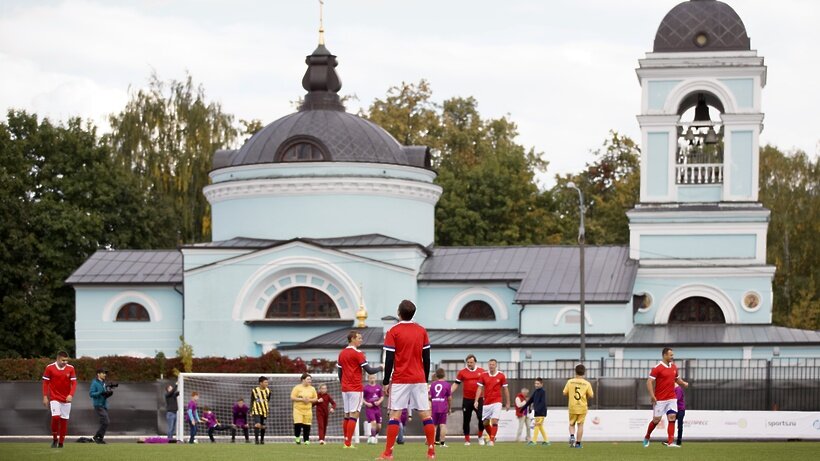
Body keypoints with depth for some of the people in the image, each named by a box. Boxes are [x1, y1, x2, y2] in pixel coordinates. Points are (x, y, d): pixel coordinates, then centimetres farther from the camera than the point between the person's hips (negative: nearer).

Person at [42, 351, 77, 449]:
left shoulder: (70, 368, 0)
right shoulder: (50, 368, -4)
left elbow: (74, 383, -1)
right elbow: (45, 383, 1)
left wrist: (71, 395, -17)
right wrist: (45, 397, -3)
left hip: (66, 399, 2)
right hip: (54, 398, -2)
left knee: (64, 420, 2)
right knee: (55, 417, -18)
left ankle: (61, 443, 11)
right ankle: (54, 439, 3)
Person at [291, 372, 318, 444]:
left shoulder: (312, 389, 9)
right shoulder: (297, 387, -3)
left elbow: (315, 399, 12)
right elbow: (292, 398, -7)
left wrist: (309, 400, -9)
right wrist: (301, 399, -16)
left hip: (308, 410, 3)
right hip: (298, 409, -3)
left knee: (307, 426, -1)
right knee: (298, 424, -14)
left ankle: (306, 440, 10)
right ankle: (297, 437, 9)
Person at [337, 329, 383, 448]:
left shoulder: (342, 353, 11)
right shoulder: (357, 353, -10)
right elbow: (369, 370, -11)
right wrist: (381, 368, 5)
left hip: (345, 389, 7)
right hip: (355, 389, -7)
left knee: (347, 415, 11)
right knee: (354, 415, -7)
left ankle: (346, 441, 10)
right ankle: (348, 443, -13)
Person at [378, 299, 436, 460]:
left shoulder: (393, 332, -4)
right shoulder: (422, 331, 6)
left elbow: (389, 359, -7)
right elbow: (427, 358, 9)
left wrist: (386, 382, -2)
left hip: (400, 379, -3)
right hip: (419, 379, 3)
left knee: (395, 414, -2)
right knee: (425, 414, 4)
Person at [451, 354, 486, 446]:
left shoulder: (481, 371, 6)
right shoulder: (462, 372, 3)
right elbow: (456, 384, 5)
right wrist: (448, 393, -7)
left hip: (479, 399, 0)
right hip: (467, 399, 0)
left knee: (481, 418, -7)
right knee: (466, 420, 3)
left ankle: (480, 437, 14)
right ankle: (467, 440, 11)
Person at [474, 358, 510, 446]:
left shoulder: (501, 376, -1)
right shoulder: (483, 376, 2)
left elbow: (505, 389, 5)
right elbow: (480, 389, 1)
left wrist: (507, 403, 5)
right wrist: (476, 401, -10)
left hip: (496, 402, -3)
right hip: (486, 403, 3)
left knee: (494, 421, -15)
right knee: (485, 423, 7)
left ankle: (492, 440, -10)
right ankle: (492, 437, 29)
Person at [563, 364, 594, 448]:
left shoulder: (570, 382, -4)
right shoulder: (587, 384, -6)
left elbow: (565, 393, -1)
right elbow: (591, 395, -4)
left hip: (572, 407, 0)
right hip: (582, 407, 0)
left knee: (571, 424, 15)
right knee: (580, 425, 7)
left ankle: (572, 436, -11)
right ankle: (578, 443, 6)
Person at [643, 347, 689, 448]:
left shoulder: (674, 367, 9)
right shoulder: (657, 368, -11)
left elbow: (677, 378, 22)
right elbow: (649, 382, -13)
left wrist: (683, 383, 1)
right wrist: (652, 395, -22)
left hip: (671, 398, 5)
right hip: (660, 399, -5)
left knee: (672, 418, -8)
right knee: (656, 419, 2)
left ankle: (670, 442, -9)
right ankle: (646, 438, 26)